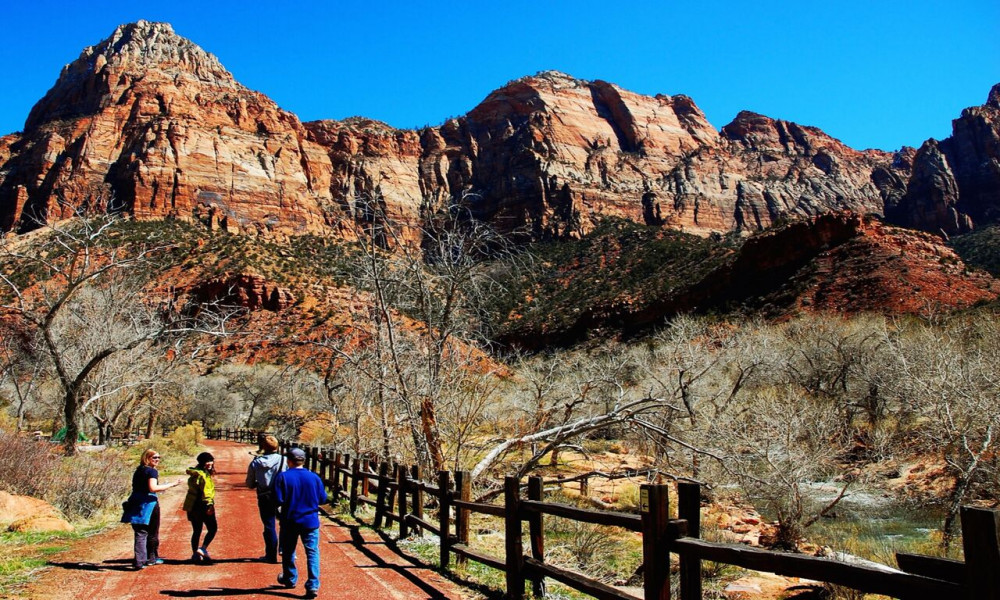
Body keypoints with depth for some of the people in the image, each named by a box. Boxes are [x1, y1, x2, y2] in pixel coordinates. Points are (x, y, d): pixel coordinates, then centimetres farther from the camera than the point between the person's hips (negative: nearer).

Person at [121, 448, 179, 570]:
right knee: (152, 533, 10)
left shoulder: (138, 470, 15)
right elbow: (153, 488, -22)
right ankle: (151, 558, 21)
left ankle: (139, 561, 1)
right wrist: (171, 485, -17)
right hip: (148, 504, -7)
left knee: (140, 533, 7)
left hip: (136, 504, 7)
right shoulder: (152, 471, -11)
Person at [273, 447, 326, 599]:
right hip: (310, 521, 0)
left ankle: (290, 579, 36)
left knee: (288, 552, 20)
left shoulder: (282, 477, -11)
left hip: (289, 522, 0)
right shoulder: (314, 477, -5)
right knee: (312, 553, 3)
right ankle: (313, 585, -5)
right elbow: (323, 498, 1)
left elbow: (278, 500, -15)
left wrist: (288, 501, 6)